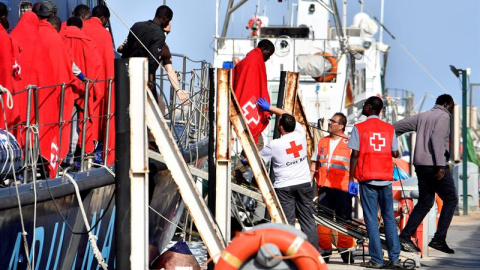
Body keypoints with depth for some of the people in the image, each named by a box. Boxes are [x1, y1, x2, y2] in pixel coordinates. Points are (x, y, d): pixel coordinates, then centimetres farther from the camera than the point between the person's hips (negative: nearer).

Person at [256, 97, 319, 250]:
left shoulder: (274, 145, -12)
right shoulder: (300, 134, -2)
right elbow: (287, 116, 17)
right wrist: (269, 108, 27)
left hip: (284, 186, -4)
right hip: (304, 183, 4)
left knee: (287, 222, -1)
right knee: (308, 220, 7)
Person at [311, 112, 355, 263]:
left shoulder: (349, 143, 3)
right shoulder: (322, 142, 17)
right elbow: (315, 163, 19)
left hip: (342, 188, -4)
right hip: (324, 187, 4)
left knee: (344, 219, -2)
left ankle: (345, 250, 5)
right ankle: (325, 250, 9)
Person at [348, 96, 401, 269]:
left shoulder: (359, 128, -2)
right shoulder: (389, 129, 7)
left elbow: (355, 155, -6)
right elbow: (395, 153, 5)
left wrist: (351, 178, -1)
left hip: (368, 178, -3)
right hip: (385, 178, 3)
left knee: (371, 219, -1)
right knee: (389, 218, 8)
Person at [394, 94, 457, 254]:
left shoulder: (422, 116, 17)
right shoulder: (443, 117, -4)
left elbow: (399, 126, 16)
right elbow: (437, 138, -18)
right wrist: (440, 165, -23)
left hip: (420, 165, 8)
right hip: (434, 165, -8)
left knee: (425, 202, 13)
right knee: (450, 200, 2)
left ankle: (405, 236, 3)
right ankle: (439, 239, -7)